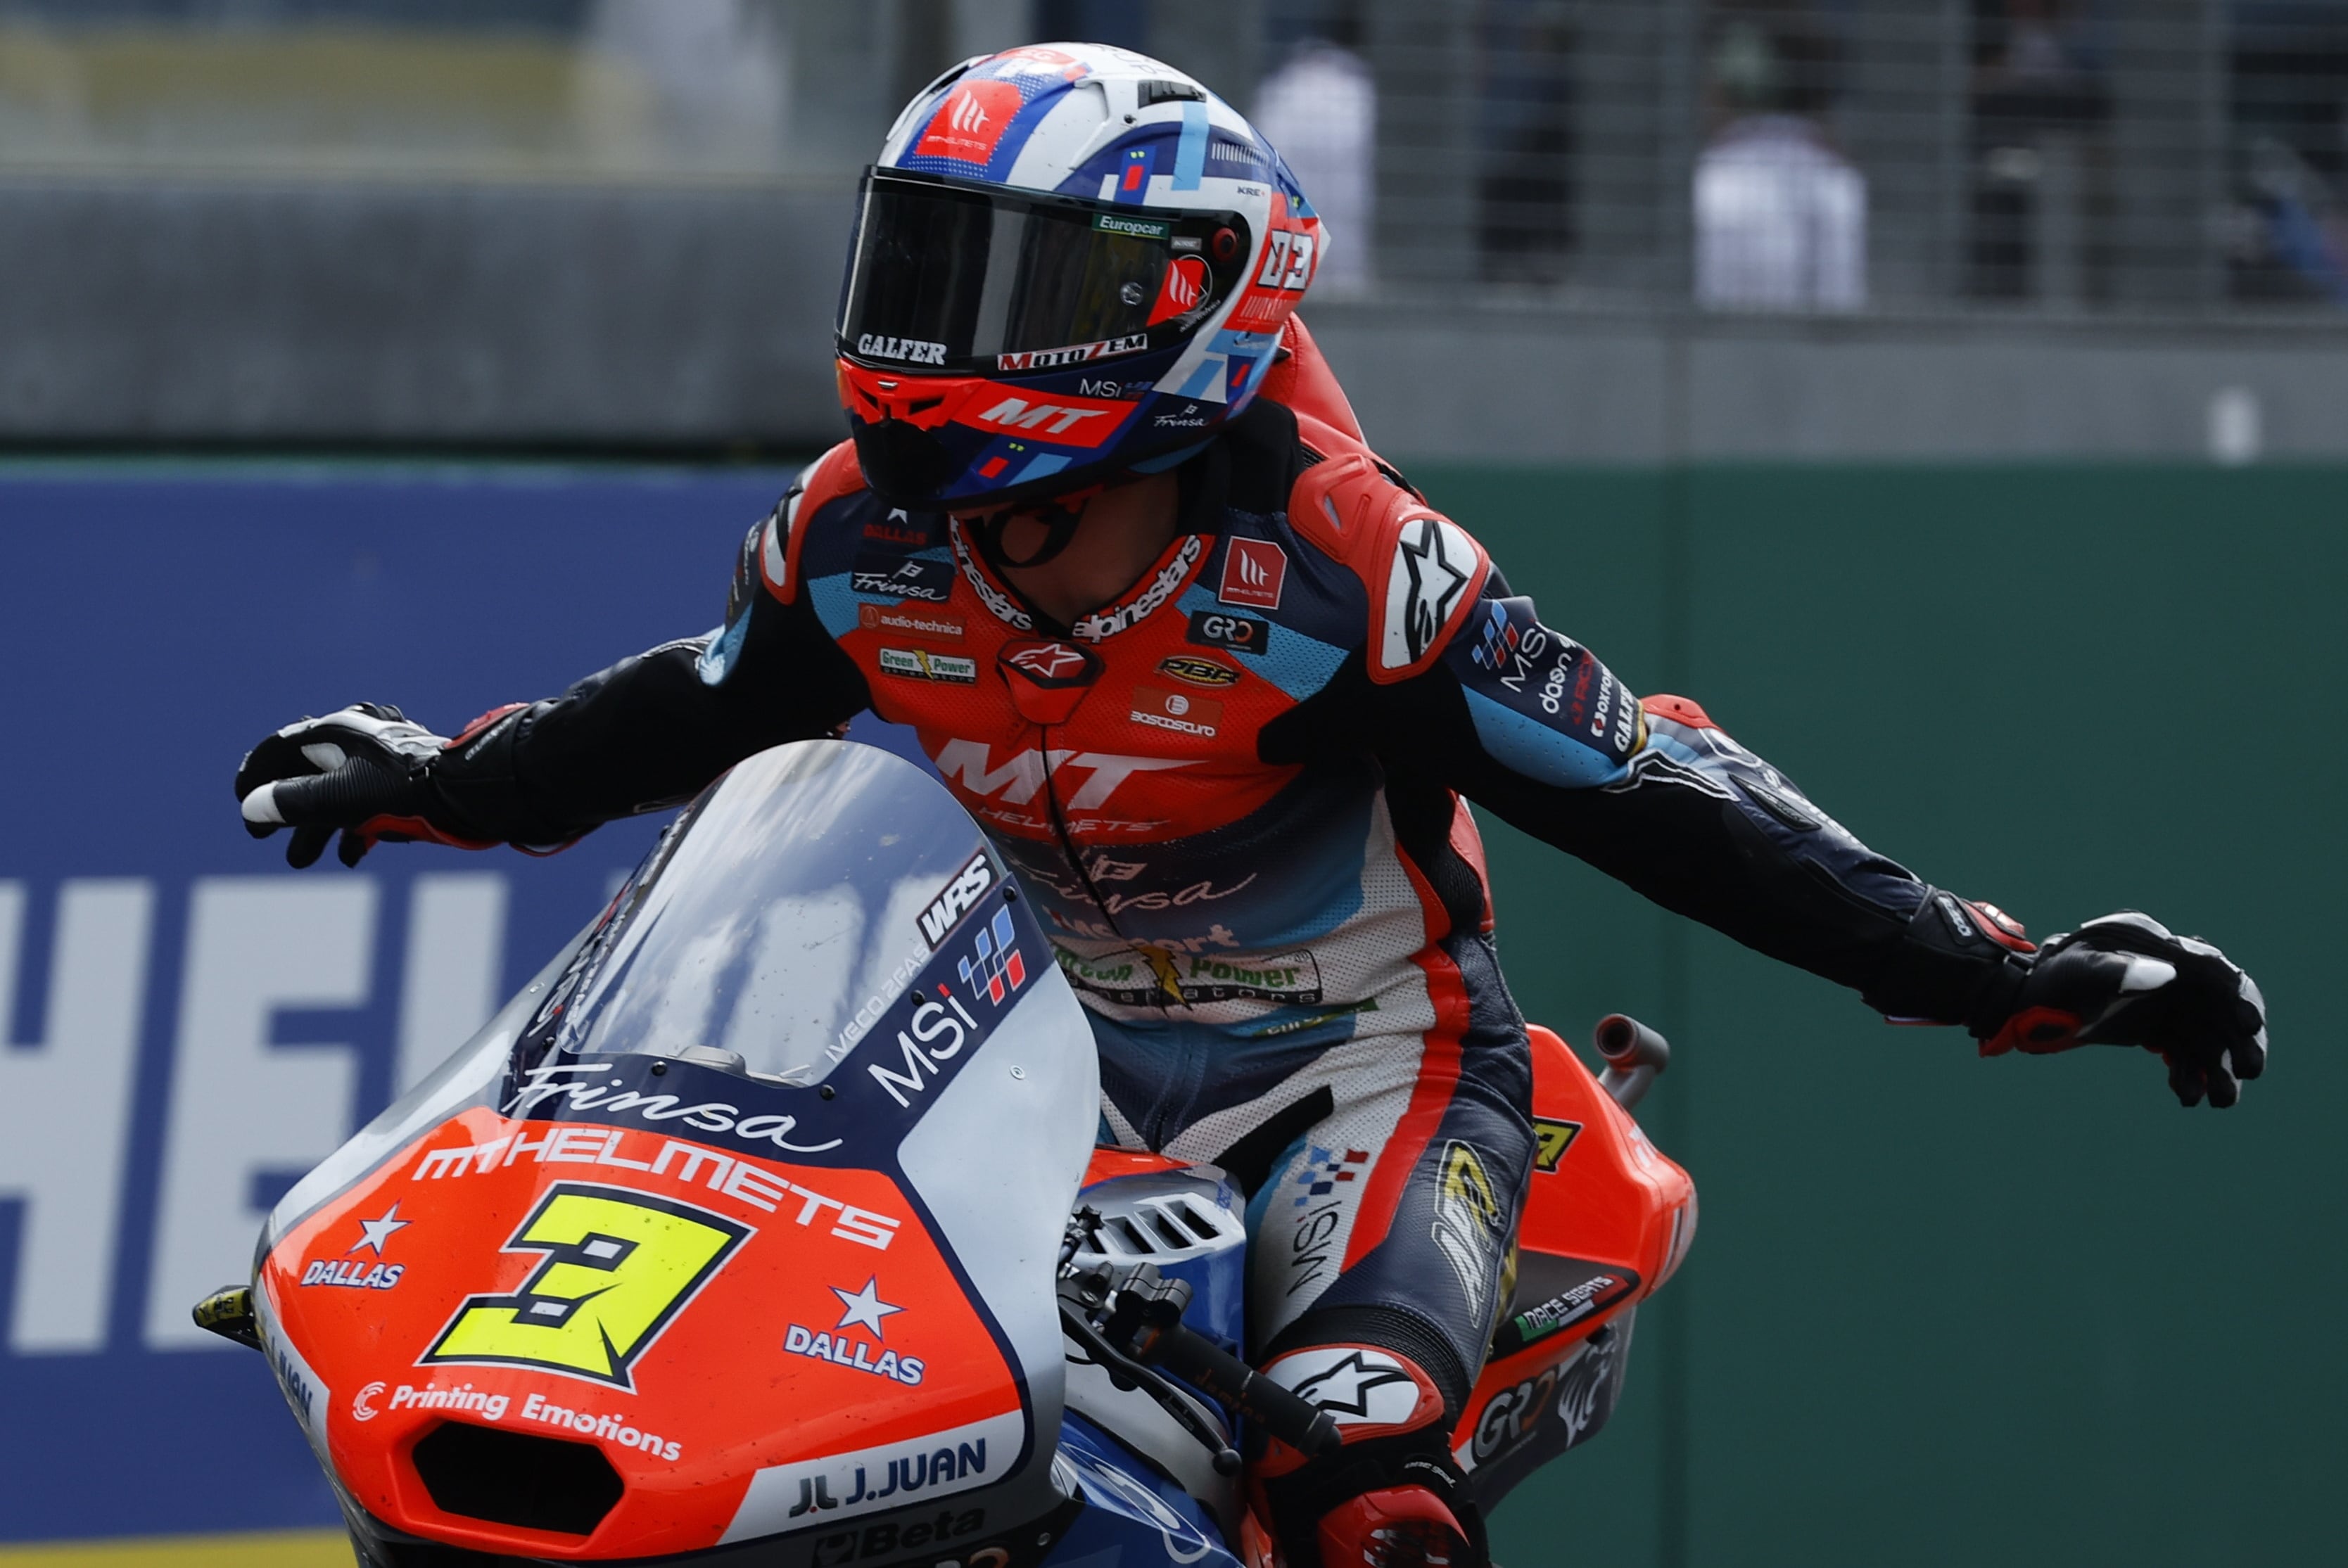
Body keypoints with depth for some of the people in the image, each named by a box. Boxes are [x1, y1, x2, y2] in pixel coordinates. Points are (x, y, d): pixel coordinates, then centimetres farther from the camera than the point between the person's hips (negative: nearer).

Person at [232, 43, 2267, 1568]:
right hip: (1055, 1068, 6)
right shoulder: (866, 546, -7)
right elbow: (704, 712, 15)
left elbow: (1645, 790, -21)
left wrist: (1999, 974, -24)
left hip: (1363, 1073, -6)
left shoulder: (1332, 571, -24)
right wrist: (429, 786, 25)